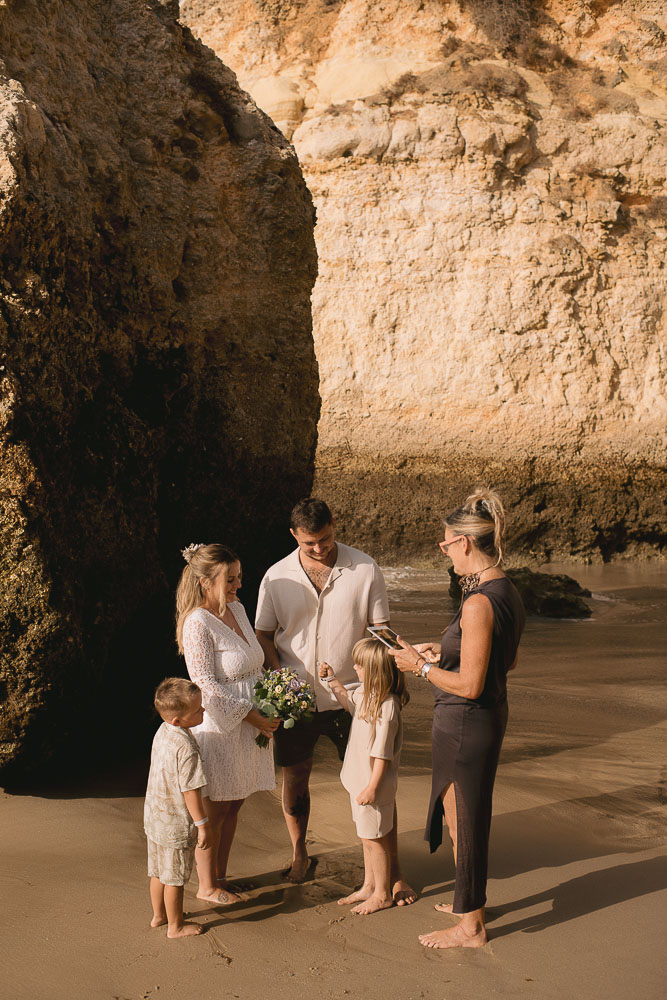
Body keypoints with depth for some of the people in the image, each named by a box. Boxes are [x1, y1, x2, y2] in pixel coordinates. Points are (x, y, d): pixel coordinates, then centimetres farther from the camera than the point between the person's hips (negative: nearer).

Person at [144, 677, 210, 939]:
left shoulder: (162, 732, -1)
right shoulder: (186, 748, -29)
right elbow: (190, 791, -25)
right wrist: (203, 826, -15)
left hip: (154, 816, 8)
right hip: (176, 824, -8)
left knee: (158, 871, 23)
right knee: (175, 877, 9)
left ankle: (159, 915, 41)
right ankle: (175, 926, 25)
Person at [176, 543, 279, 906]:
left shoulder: (237, 609, 7)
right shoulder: (197, 623, -19)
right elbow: (205, 684, -21)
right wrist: (254, 716, -19)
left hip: (247, 725, 8)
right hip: (217, 727, -8)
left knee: (233, 805, 16)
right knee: (214, 809, 5)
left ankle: (220, 876, 30)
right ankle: (206, 885, 20)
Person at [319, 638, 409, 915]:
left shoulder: (386, 707, -27)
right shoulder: (365, 694, 0)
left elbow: (382, 754, -25)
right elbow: (348, 702, 26)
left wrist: (372, 787, -21)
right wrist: (332, 680, 17)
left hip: (374, 784, -9)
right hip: (359, 780, 9)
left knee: (374, 839, 5)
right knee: (366, 837, 20)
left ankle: (383, 894, 19)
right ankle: (369, 886, 35)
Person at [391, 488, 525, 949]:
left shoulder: (478, 603, -26)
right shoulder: (509, 593, 3)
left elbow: (469, 685, -25)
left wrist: (421, 666, -10)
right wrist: (443, 652, 14)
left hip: (465, 722, -9)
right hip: (491, 715, 9)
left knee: (465, 818, 6)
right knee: (467, 813, 25)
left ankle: (470, 925, 22)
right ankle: (470, 899, 42)